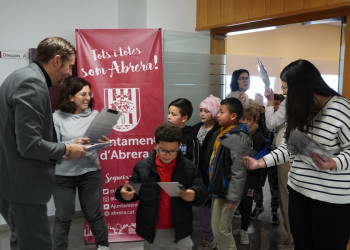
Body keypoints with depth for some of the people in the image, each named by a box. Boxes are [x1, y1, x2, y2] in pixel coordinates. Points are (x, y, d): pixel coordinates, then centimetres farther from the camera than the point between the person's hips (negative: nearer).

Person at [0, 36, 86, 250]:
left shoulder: (23, 77, 12)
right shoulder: (32, 83, -20)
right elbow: (29, 145, -26)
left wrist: (60, 150, 11)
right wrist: (66, 150, -11)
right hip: (23, 185, -11)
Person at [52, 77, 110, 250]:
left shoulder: (94, 114, 1)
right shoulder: (57, 117, -7)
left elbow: (99, 142, 5)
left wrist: (103, 143, -18)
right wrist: (72, 144, -27)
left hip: (90, 172, 2)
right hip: (63, 175, -1)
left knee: (93, 213, 13)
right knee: (63, 216, 8)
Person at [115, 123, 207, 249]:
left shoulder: (189, 167, -5)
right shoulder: (142, 166, -4)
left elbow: (201, 191, -4)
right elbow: (133, 190, 1)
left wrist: (194, 195, -26)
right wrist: (125, 194, -21)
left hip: (179, 231, 0)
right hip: (152, 231, 0)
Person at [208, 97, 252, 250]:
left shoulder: (238, 138, -20)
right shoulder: (221, 134, 9)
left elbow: (239, 172, -23)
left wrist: (233, 198, -22)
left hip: (226, 192, -9)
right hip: (218, 189, 9)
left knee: (220, 229, 1)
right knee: (217, 227, 21)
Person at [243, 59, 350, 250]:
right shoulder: (299, 111, 9)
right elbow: (289, 147, 11)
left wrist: (333, 164, -32)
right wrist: (261, 163, 4)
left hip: (332, 197, -7)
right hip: (298, 190, 7)